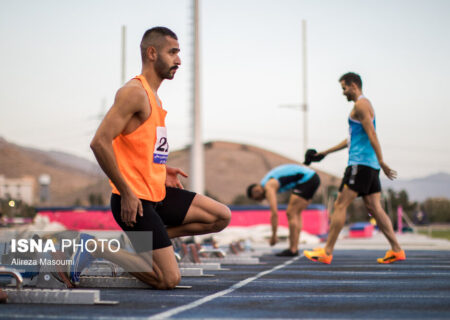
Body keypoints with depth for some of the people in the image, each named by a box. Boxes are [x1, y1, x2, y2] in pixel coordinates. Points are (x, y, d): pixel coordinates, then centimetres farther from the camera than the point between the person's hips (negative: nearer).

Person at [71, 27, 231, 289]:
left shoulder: (154, 97, 16)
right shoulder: (135, 92, -14)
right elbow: (100, 142, -23)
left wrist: (161, 169, 12)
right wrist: (126, 193, -20)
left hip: (159, 194, 9)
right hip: (134, 199, -9)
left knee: (222, 217, 8)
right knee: (169, 280, -11)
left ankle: (152, 240, 12)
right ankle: (95, 247, 0)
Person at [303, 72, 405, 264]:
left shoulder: (361, 104, -7)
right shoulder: (364, 105, 24)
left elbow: (371, 134, -17)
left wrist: (381, 162, -25)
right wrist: (327, 152, 36)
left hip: (361, 163, -10)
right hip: (370, 166, 10)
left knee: (340, 205, -7)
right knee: (373, 208, 6)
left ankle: (327, 252, -6)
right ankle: (396, 250, 1)